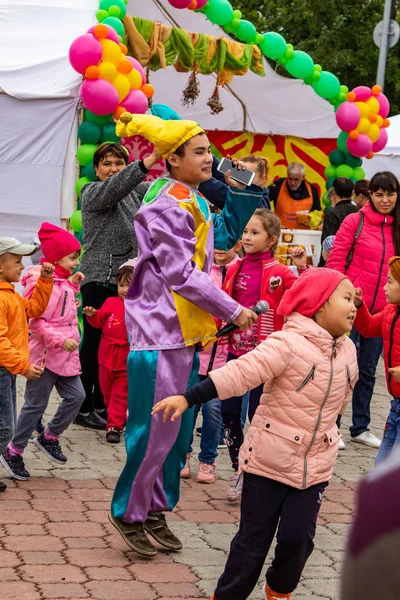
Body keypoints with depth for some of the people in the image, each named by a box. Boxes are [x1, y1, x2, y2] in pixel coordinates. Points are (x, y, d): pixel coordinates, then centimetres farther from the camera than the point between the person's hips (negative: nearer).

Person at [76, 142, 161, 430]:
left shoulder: (136, 193, 15)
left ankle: (102, 406, 18)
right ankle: (84, 408, 8)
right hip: (100, 280, -6)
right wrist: (151, 159, -41)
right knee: (95, 344, -1)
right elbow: (113, 189, -26)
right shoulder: (92, 192, -5)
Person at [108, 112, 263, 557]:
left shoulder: (193, 203, 13)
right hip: (161, 330, -9)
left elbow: (226, 236, 26)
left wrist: (245, 190, 12)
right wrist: (233, 312, -13)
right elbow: (182, 275, -19)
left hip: (186, 332, 9)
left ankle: (155, 511, 24)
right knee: (155, 431, -4)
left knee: (178, 431, 13)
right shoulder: (166, 206, -15)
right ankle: (129, 514, 11)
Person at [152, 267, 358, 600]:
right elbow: (239, 373, -28)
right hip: (269, 458, -5)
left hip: (315, 465, 5)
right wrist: (188, 398, -35)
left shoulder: (347, 350, 3)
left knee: (298, 537, 1)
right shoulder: (287, 344, -19)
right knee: (254, 536, 4)